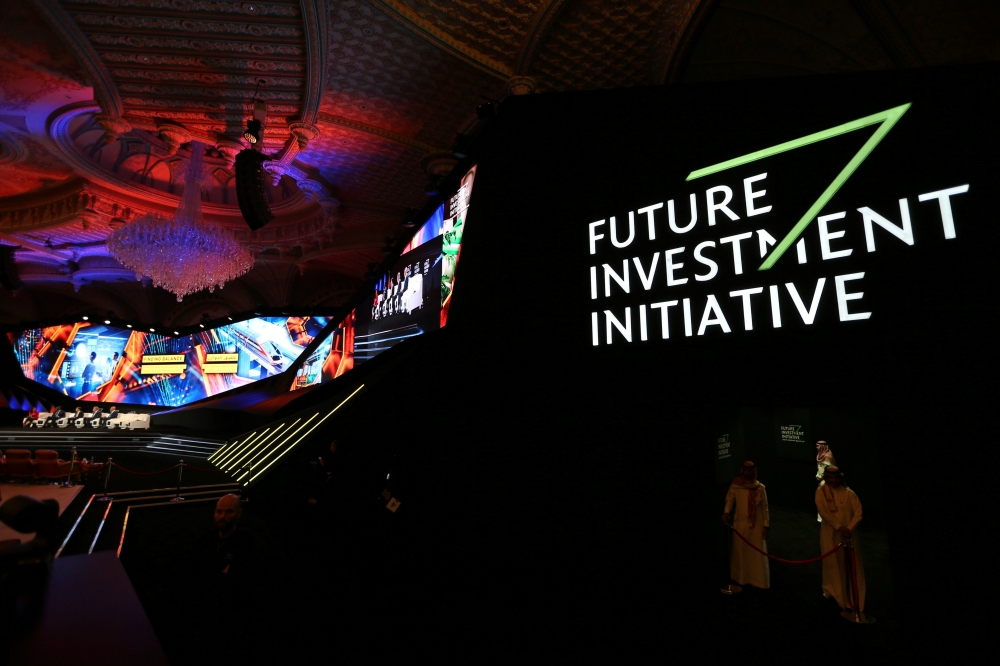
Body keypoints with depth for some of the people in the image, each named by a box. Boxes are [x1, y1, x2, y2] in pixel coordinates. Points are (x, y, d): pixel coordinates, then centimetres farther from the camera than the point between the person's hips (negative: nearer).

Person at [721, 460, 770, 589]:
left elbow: (764, 507, -3)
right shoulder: (735, 486, -9)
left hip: (756, 525, -1)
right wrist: (726, 512, -16)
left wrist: (766, 525, -3)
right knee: (740, 552, 12)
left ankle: (759, 581, 22)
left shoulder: (760, 487, -9)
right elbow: (730, 499, 2)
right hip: (740, 524, 1)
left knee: (757, 554, 6)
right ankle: (741, 579, 30)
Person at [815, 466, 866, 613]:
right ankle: (832, 590, 29)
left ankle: (851, 599, 12)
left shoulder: (848, 493, -5)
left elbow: (858, 512, -9)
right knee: (832, 562, 9)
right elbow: (823, 511, -13)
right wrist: (839, 527, -20)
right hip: (830, 533, 0)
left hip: (848, 533, 0)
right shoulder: (821, 491, -6)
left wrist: (849, 528, -18)